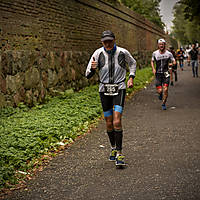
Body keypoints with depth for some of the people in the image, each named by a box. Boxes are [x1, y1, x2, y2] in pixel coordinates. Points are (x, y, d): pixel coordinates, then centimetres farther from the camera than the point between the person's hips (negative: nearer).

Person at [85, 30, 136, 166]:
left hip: (119, 89, -2)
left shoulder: (123, 52, -5)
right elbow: (88, 75, -6)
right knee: (109, 123, 9)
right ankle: (113, 148, 31)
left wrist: (131, 77, 6)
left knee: (117, 122, -15)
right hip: (104, 90, 2)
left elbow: (133, 63, 18)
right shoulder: (98, 53, -5)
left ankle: (119, 153, -9)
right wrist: (92, 68, -27)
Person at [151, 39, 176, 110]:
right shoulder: (155, 53, -2)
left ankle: (163, 104, 9)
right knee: (159, 90, -6)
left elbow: (174, 62, 3)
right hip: (158, 74, 1)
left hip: (166, 73, -1)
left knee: (165, 89, -11)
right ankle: (160, 94, 33)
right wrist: (153, 69, -2)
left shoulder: (169, 53, -5)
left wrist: (173, 63, -20)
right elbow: (152, 61, 14)